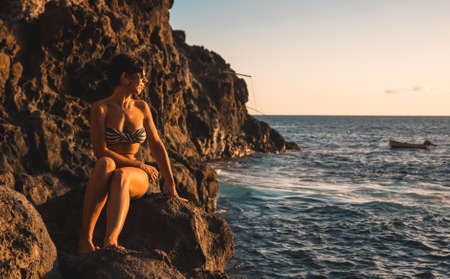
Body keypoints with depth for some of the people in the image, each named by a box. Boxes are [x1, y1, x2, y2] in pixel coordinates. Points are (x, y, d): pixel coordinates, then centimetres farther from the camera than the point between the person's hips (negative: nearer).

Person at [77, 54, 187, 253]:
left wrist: (171, 185, 9)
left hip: (136, 178, 2)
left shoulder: (141, 107, 10)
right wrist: (140, 165, -11)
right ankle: (85, 238, -39)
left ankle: (111, 240, -61)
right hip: (107, 175, -2)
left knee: (121, 175, -36)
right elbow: (100, 151, -11)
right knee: (106, 163, -38)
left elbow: (157, 145, 12)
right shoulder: (100, 109, -3)